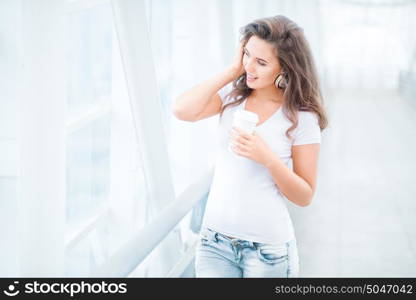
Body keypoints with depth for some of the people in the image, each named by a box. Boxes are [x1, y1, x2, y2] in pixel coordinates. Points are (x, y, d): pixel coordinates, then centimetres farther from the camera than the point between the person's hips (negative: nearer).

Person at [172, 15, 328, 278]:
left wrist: (268, 158, -22)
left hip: (268, 247, -3)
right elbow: (182, 111, -16)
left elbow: (304, 196, -6)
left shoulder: (302, 118, -9)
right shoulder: (232, 95, 1)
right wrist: (232, 71, -10)